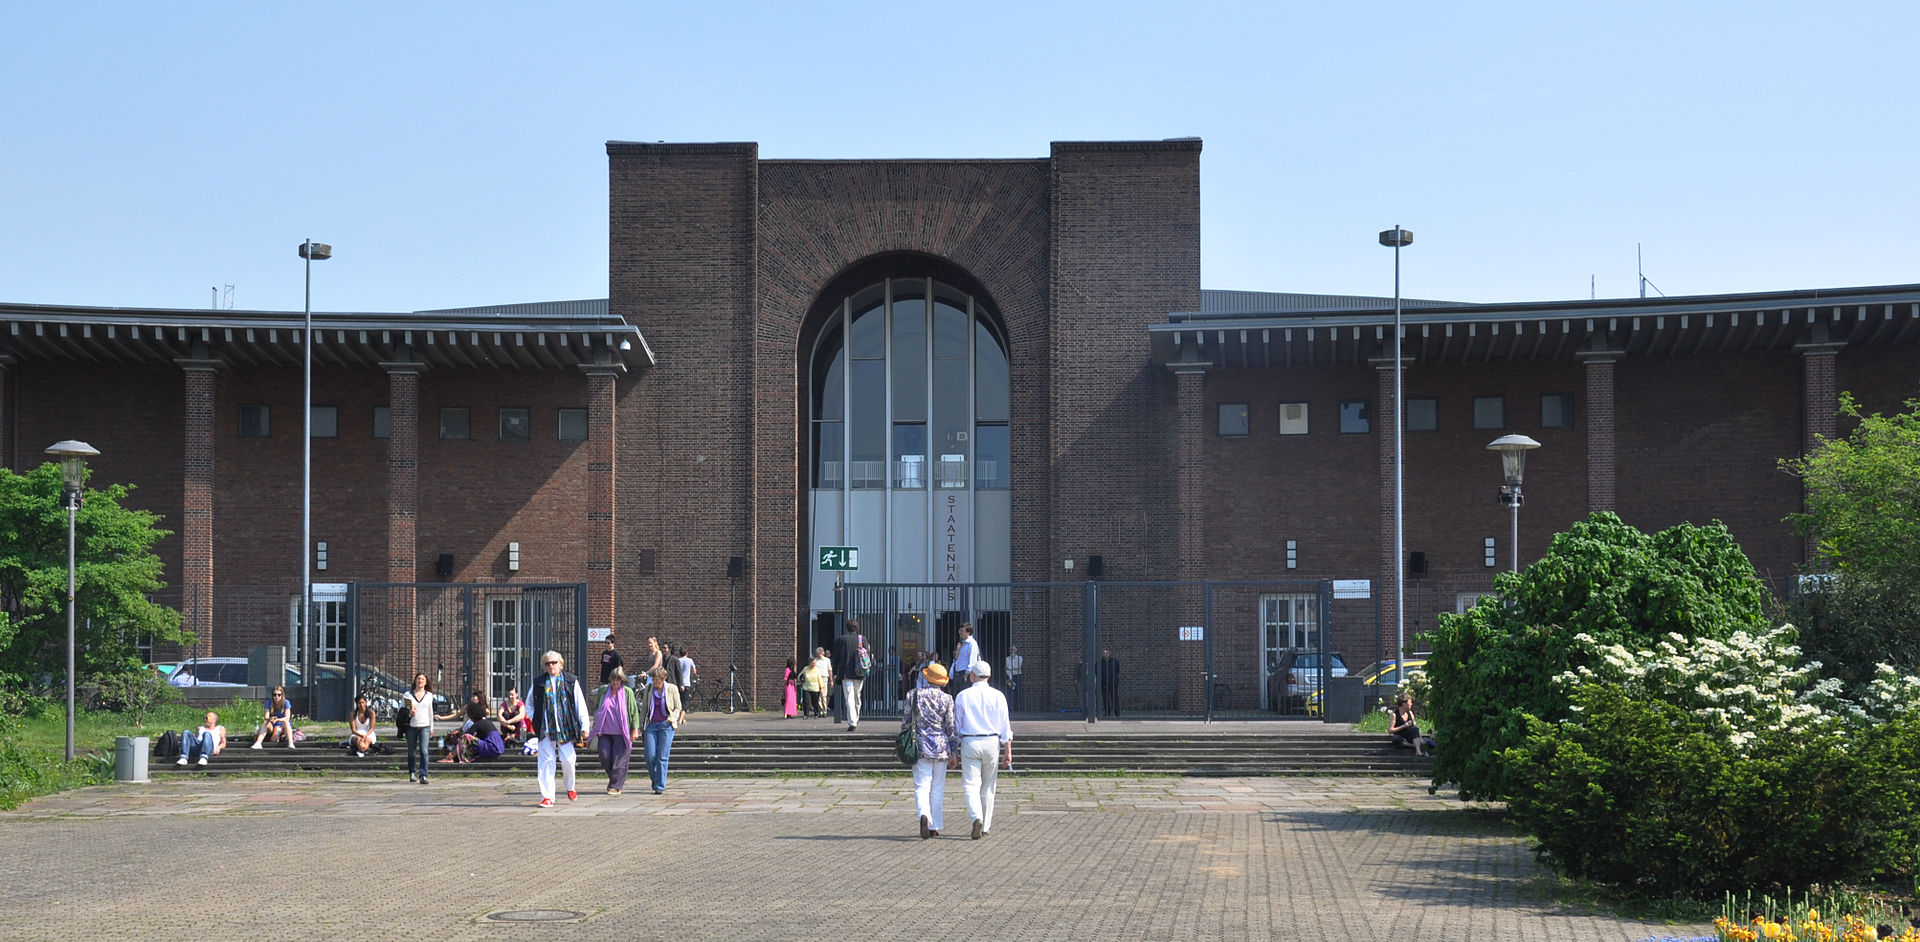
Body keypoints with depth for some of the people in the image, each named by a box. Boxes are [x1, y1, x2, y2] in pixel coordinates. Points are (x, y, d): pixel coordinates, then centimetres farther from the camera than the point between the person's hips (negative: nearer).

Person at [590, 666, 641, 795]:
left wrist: (635, 729, -5)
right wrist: (596, 726, 16)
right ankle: (613, 778, 22)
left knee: (618, 760, -4)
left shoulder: (627, 693, 0)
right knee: (605, 757, -3)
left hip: (620, 733, -3)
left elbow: (634, 712, 2)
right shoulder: (602, 690, 8)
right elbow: (596, 707, 19)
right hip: (604, 731, 3)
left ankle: (615, 786, 4)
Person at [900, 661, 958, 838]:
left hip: (920, 746, 0)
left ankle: (924, 814, -27)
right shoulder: (946, 699, -3)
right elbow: (951, 728, -1)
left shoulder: (913, 695, -1)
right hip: (941, 747, 0)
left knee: (921, 786, 0)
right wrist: (953, 753, 6)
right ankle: (934, 826, 14)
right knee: (937, 788, 10)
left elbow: (905, 722, 3)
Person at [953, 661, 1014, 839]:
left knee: (971, 784, -2)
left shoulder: (963, 696, 0)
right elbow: (1005, 726, 0)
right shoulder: (998, 696, 0)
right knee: (987, 786, 12)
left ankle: (976, 817, -26)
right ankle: (986, 826, 18)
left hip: (969, 743, -1)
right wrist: (1008, 750, 5)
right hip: (992, 743, 1)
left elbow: (956, 725, 4)